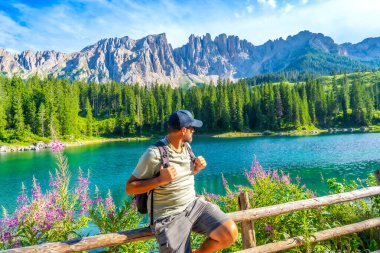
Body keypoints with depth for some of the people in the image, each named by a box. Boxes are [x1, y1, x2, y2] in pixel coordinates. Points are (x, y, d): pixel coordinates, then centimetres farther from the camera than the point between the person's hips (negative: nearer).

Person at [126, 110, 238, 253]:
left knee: (230, 234, -11)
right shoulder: (154, 154, -18)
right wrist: (160, 179, -26)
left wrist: (196, 168, -1)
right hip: (169, 216, -6)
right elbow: (129, 188, -13)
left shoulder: (186, 146, 5)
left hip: (194, 204, 6)